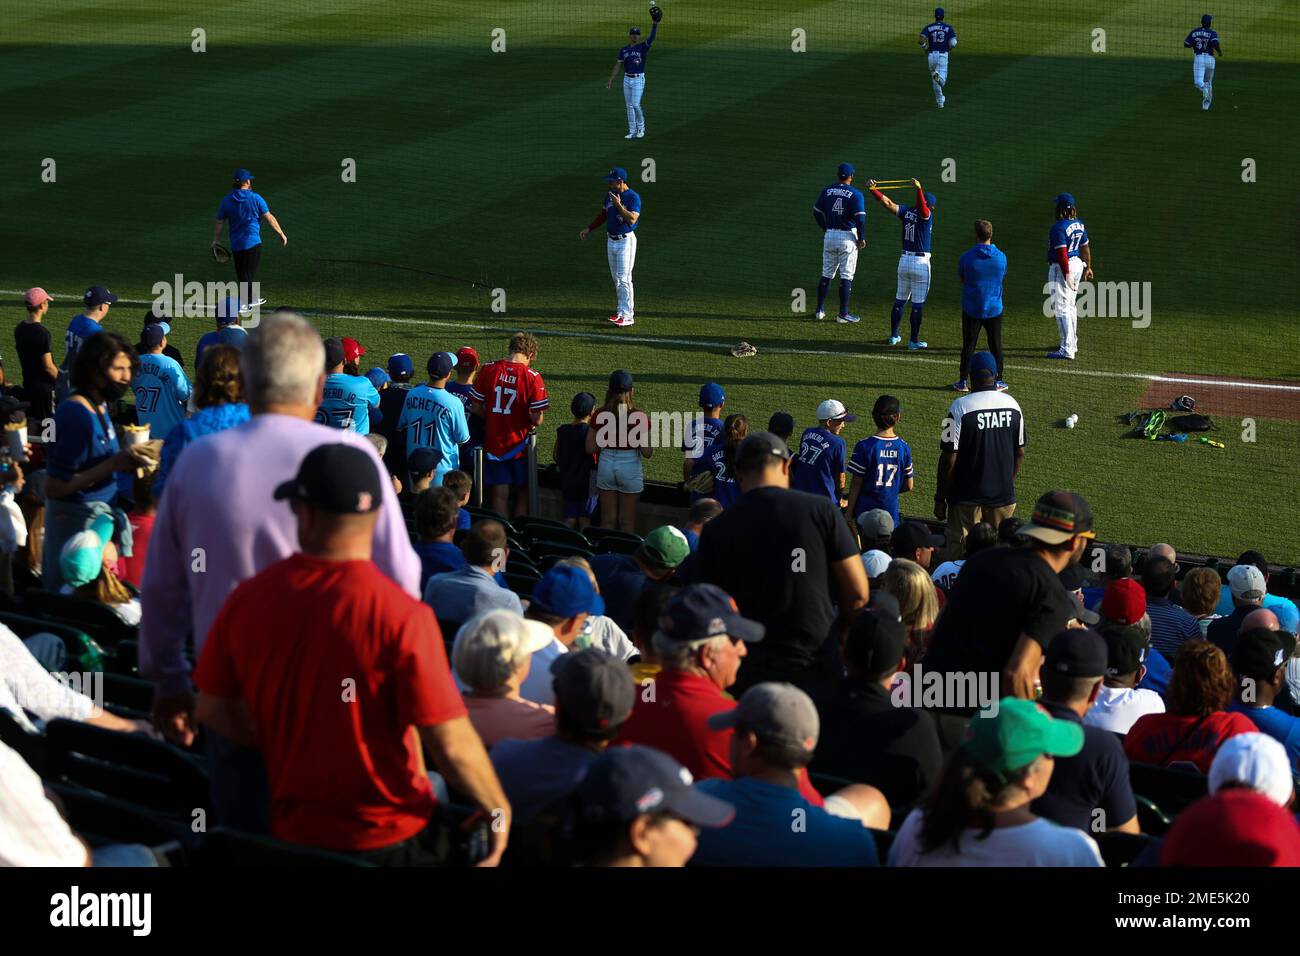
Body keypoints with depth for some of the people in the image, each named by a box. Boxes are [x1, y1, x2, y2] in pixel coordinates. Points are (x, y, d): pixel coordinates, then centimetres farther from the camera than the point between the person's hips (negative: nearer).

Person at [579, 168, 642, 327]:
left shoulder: (633, 197, -15)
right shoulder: (610, 195, 8)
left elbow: (632, 219, -26)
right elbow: (603, 214, 21)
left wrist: (619, 205, -32)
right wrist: (589, 228, 16)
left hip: (626, 241, -8)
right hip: (611, 241, 8)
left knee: (624, 278, -11)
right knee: (616, 278, 13)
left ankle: (628, 316, -10)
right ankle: (622, 310, 21)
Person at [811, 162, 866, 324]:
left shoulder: (827, 191, 4)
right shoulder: (855, 194, -10)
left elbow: (817, 212, 9)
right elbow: (860, 218, -15)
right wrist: (862, 238, -6)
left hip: (830, 236, 4)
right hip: (848, 237, -4)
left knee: (826, 274, 14)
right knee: (846, 276, 1)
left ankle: (820, 310, 15)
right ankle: (843, 314, 1)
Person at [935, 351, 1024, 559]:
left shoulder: (960, 407, -13)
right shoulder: (1012, 404, 2)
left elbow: (949, 458, -13)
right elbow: (1020, 453, 10)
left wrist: (940, 499, -4)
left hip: (967, 496, -4)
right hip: (1004, 495, 4)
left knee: (956, 550, 3)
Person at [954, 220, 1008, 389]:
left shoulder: (966, 257, -14)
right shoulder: (1001, 257, -7)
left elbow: (961, 278, 2)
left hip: (971, 310, -1)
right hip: (994, 309, 1)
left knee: (968, 346, 8)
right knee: (996, 346, 13)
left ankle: (963, 381, 11)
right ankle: (997, 381, 17)